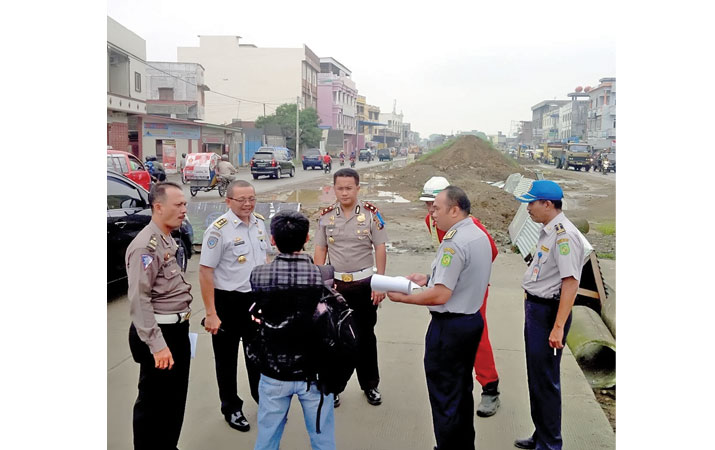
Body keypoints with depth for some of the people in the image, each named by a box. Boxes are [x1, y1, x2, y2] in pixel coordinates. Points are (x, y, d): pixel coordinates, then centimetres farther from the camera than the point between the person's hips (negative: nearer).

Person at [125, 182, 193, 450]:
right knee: (153, 402, 4)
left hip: (177, 329, 10)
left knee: (176, 397, 21)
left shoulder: (168, 240, 11)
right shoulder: (146, 246, -20)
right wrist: (156, 345, -26)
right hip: (159, 333, -10)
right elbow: (139, 300, -25)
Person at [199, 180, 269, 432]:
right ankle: (231, 409, 31)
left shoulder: (259, 223, 2)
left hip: (256, 298, 6)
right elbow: (205, 272, -18)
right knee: (227, 358, 12)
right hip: (228, 302, -5)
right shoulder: (219, 230, -18)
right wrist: (211, 313, -19)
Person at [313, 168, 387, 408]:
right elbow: (320, 251, 5)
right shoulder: (326, 215, 0)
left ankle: (370, 385, 27)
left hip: (364, 283, -1)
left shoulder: (371, 213, -6)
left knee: (366, 336, 11)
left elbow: (380, 249, -4)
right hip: (335, 283, 1)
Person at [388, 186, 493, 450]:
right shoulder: (480, 236, 7)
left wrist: (403, 298, -14)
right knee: (462, 391, 23)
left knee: (444, 398, 4)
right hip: (472, 318, 10)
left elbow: (440, 296, -25)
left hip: (449, 326, -10)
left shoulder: (454, 243, -22)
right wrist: (428, 278, 10)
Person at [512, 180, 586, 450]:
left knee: (545, 380, 0)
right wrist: (531, 305, 16)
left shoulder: (565, 235, -20)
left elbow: (570, 282, -26)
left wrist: (558, 327, -29)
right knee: (535, 377, 19)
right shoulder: (548, 231, 11)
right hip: (534, 307, 10)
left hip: (549, 312, -10)